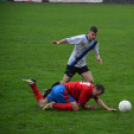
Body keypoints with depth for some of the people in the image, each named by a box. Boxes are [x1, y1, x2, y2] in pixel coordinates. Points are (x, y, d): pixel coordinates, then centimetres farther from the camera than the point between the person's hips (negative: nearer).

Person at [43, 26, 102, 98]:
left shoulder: (95, 43, -5)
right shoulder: (80, 39, -22)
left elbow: (96, 53, 5)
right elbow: (67, 40, -17)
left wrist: (98, 57, -18)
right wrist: (58, 42, -34)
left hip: (82, 65, 5)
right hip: (72, 64, -5)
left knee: (90, 81, -12)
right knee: (64, 83, -3)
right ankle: (49, 90, 19)